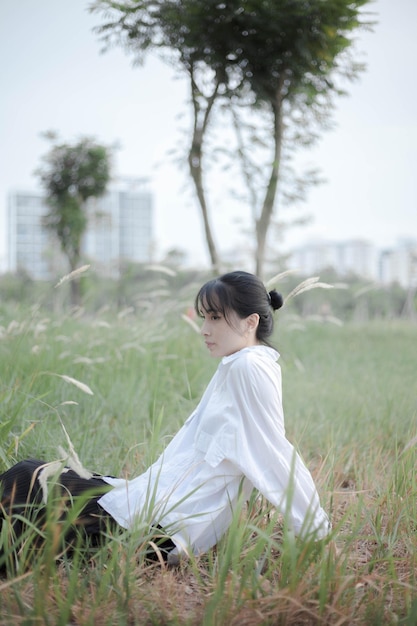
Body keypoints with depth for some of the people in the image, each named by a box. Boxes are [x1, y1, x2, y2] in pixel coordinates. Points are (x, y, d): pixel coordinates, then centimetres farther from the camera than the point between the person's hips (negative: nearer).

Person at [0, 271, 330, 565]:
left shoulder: (249, 367, -15)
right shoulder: (235, 367, 14)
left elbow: (275, 453, -15)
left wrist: (315, 529, -13)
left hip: (164, 525, -10)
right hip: (160, 499, 10)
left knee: (27, 481, -9)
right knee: (32, 473, 11)